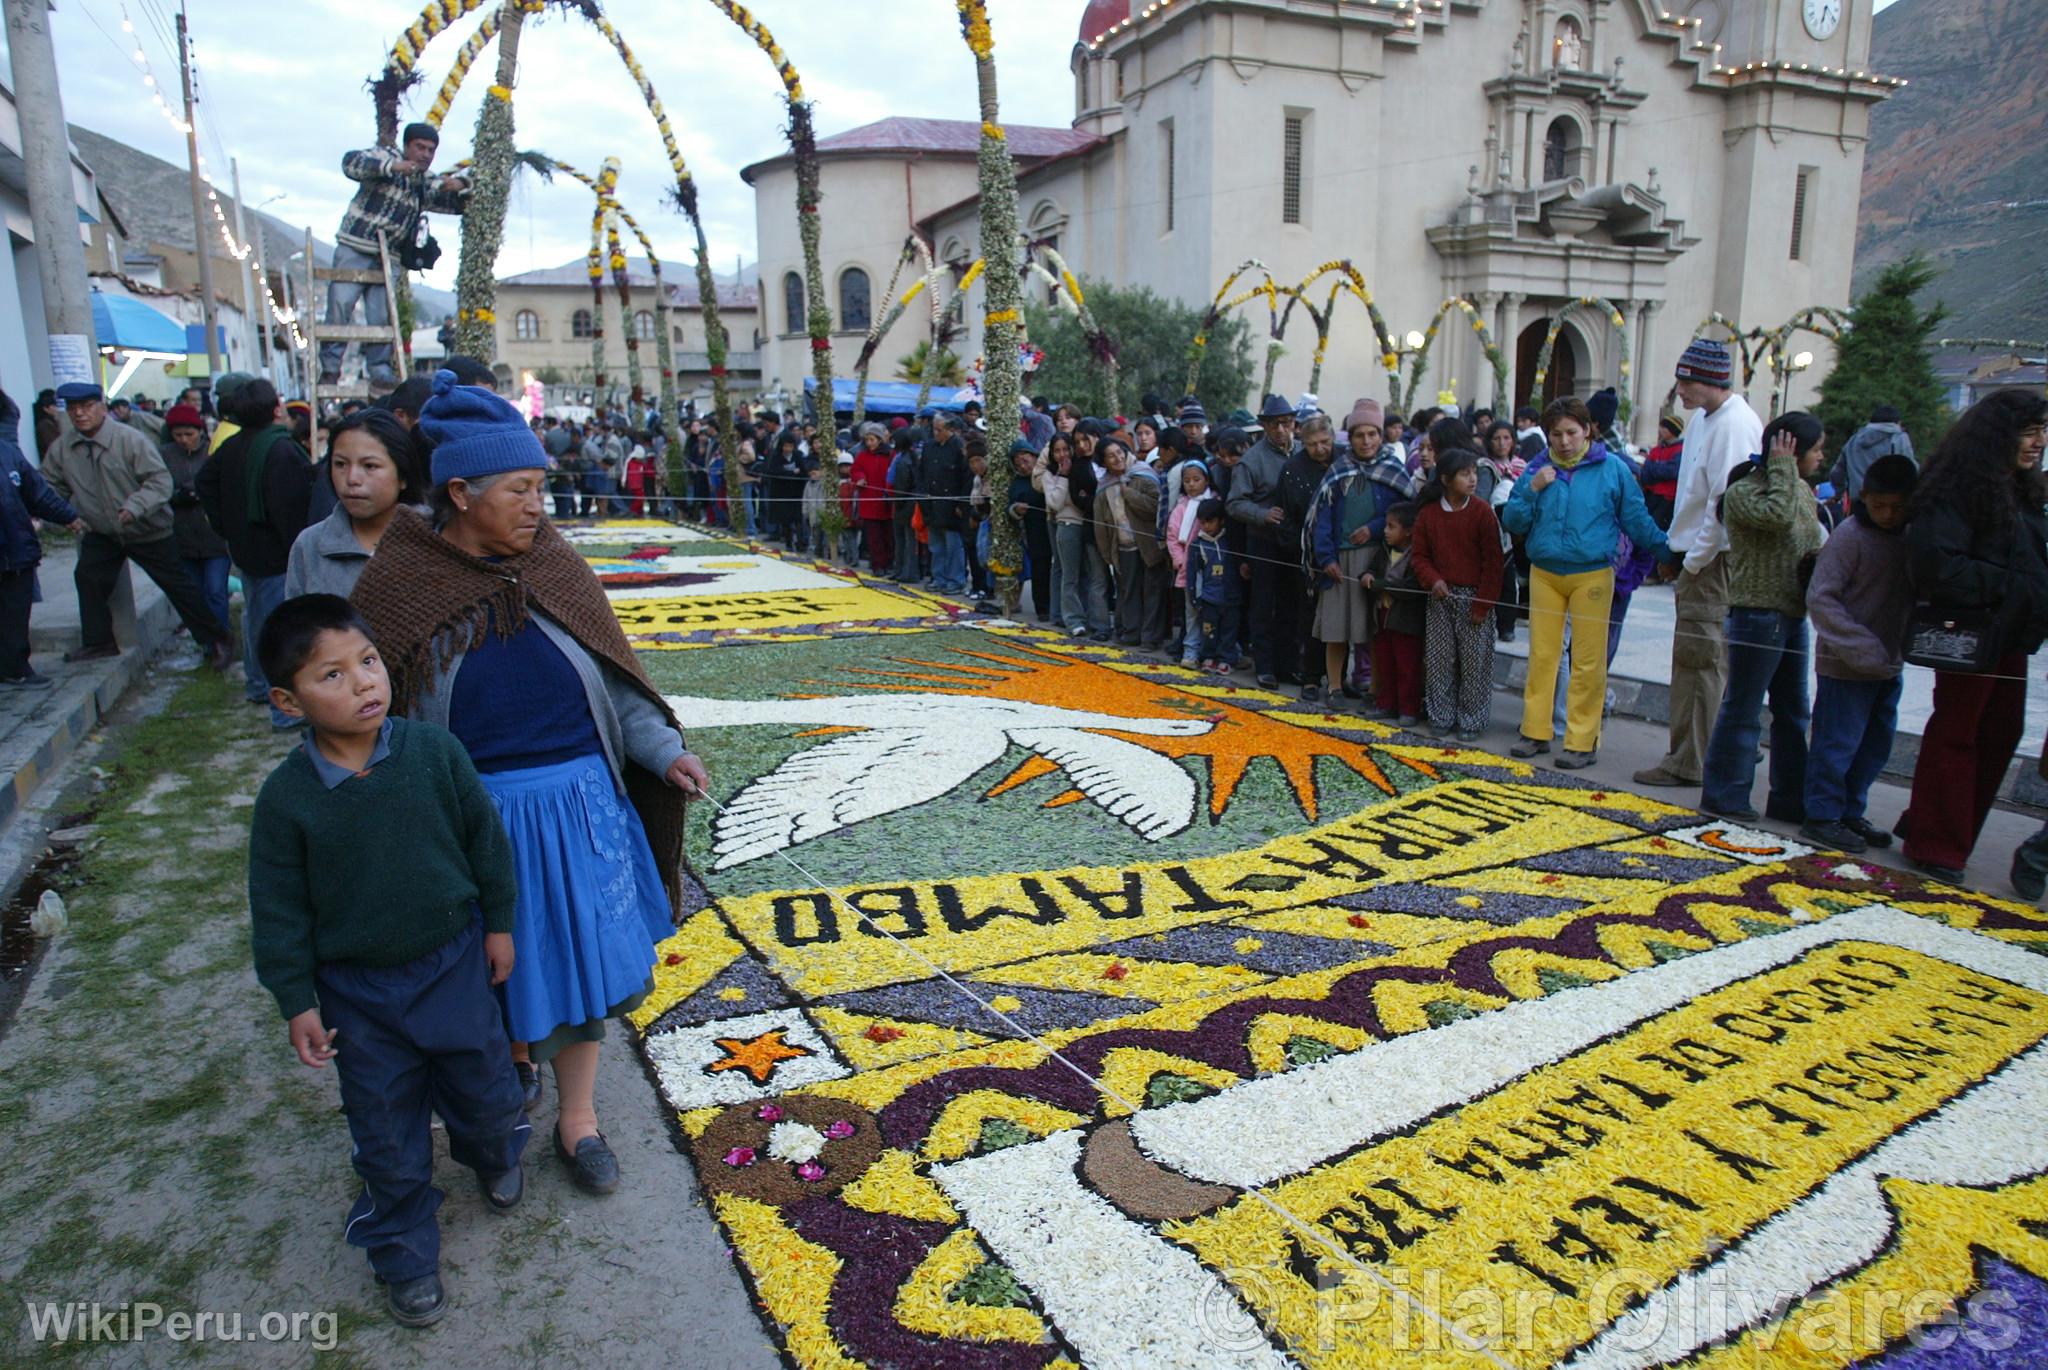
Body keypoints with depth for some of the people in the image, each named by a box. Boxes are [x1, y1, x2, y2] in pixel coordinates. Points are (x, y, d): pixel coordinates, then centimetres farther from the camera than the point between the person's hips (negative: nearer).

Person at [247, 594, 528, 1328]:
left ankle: (493, 1151, 54)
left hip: (454, 962, 1)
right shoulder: (286, 797, -16)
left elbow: (486, 839, -3)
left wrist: (498, 923, 3)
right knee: (386, 1129, 13)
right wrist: (297, 1001, -4)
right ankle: (405, 1253, 35)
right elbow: (279, 910, -6)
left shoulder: (434, 751, -15)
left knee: (484, 1084, 19)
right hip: (358, 990, -1)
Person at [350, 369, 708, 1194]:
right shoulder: (399, 585, -8)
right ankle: (513, 1057, 49)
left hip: (580, 799, 2)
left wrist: (662, 750, -9)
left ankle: (577, 1118, 27)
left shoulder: (556, 568, -2)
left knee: (578, 957, 9)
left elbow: (613, 676, 3)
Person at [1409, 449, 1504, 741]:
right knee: (1439, 659, 7)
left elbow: (1492, 561, -6)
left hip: (1474, 596, -2)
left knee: (1474, 661, 1)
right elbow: (1419, 555, 7)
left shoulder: (1482, 512, -6)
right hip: (1441, 597, 3)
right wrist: (1433, 580, -12)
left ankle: (1472, 721, 12)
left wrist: (1482, 604, -9)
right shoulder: (1428, 513, 2)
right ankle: (1442, 717, 19)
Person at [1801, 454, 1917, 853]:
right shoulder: (1850, 535, -13)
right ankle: (1822, 816, 10)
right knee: (1838, 742, -1)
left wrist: (1903, 646, 2)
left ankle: (1850, 812, 26)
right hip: (1846, 666, -7)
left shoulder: (1909, 536, 8)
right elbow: (1820, 598, -17)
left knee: (1876, 745, 14)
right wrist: (1862, 648, -20)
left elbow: (1912, 595, 17)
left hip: (1888, 665, 7)